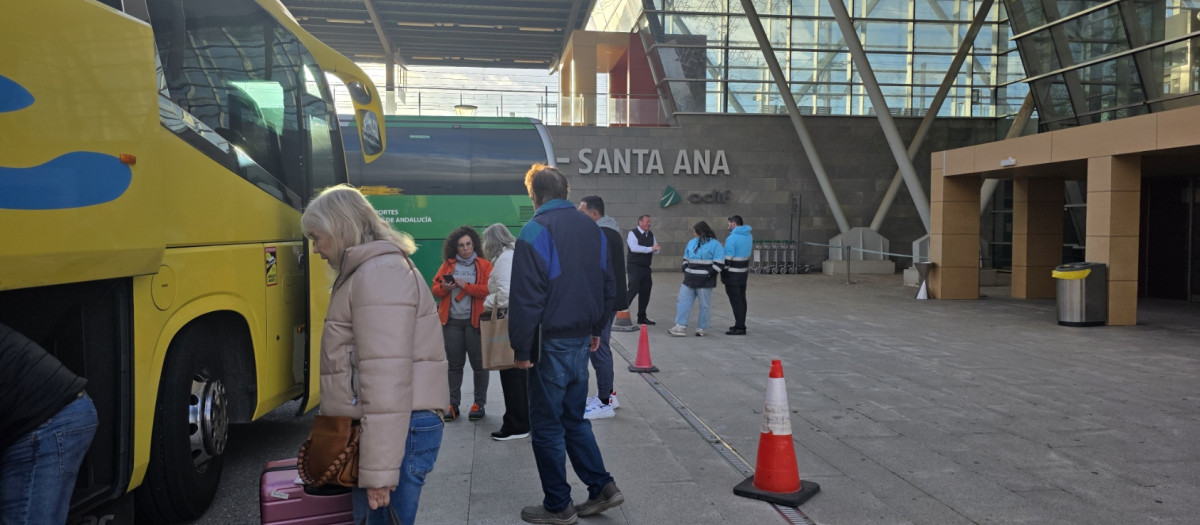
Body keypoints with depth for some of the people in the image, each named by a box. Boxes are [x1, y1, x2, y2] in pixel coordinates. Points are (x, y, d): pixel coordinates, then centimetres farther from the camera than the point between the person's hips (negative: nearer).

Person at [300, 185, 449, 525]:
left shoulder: (380, 272, -14)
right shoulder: (365, 272, 20)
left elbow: (387, 379, -22)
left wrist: (379, 469, -23)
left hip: (397, 432, -10)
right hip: (368, 430, 10)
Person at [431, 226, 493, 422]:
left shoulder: (484, 265, 1)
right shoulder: (447, 264, 12)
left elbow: (488, 290, -10)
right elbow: (435, 288, 12)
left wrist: (466, 285, -15)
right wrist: (444, 288, -9)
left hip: (475, 320, -3)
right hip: (452, 321, 3)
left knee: (478, 363, 3)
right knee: (454, 364, 8)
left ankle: (479, 404, 13)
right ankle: (453, 404, 15)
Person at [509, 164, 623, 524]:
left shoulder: (536, 231, -14)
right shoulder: (591, 228, 9)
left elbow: (526, 297, -18)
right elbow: (608, 288, 12)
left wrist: (521, 348, -11)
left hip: (551, 343, -7)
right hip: (582, 339, 7)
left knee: (547, 426, 6)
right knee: (573, 418, 19)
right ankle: (602, 487, 17)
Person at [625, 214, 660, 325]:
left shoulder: (651, 235, 15)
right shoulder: (632, 233, -8)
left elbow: (655, 250, 18)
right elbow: (634, 248, -22)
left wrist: (656, 248, -7)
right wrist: (650, 248, -23)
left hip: (646, 267, 7)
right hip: (635, 267, -7)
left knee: (645, 291, 9)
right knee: (633, 289, -14)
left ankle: (642, 317, 19)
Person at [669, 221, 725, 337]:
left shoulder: (715, 244, -7)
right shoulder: (692, 242, 13)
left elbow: (719, 263, -11)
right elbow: (686, 258, 23)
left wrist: (708, 274, -15)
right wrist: (685, 270, 8)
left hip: (704, 282, -6)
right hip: (689, 280, 6)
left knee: (704, 305, 3)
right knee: (683, 302, 0)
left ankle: (702, 328, 14)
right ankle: (681, 327, 0)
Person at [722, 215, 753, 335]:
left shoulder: (732, 238, -18)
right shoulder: (748, 236, 9)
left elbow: (728, 258, -17)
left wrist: (723, 275, -10)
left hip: (733, 274, -8)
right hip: (744, 271, 9)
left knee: (735, 301, -5)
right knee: (741, 299, 14)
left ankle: (740, 327, -5)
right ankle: (740, 324, 22)